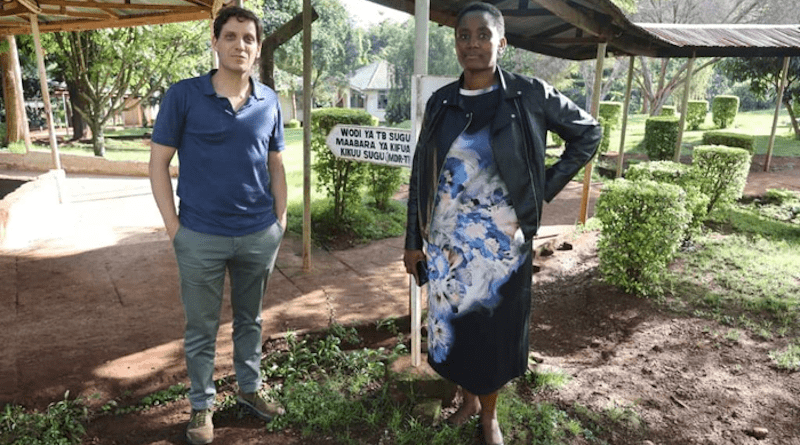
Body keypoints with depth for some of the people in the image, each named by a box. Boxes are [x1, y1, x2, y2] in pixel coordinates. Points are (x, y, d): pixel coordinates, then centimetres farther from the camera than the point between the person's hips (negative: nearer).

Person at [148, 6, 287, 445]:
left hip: (260, 235, 3)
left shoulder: (269, 102, 3)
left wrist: (280, 219, 6)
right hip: (201, 238, -2)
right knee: (201, 329, 11)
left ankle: (250, 388, 39)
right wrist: (173, 226, -8)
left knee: (250, 319, 19)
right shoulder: (183, 95, -6)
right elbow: (159, 162, -4)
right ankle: (202, 406, 31)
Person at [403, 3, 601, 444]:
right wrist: (413, 240, 4)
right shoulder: (440, 102, 2)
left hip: (502, 243, -2)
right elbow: (420, 175, 5)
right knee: (453, 324, 14)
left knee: (496, 329, 10)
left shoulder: (529, 95, -6)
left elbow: (588, 132, 4)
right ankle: (468, 399, 40)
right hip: (447, 243, 3)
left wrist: (545, 188, -3)